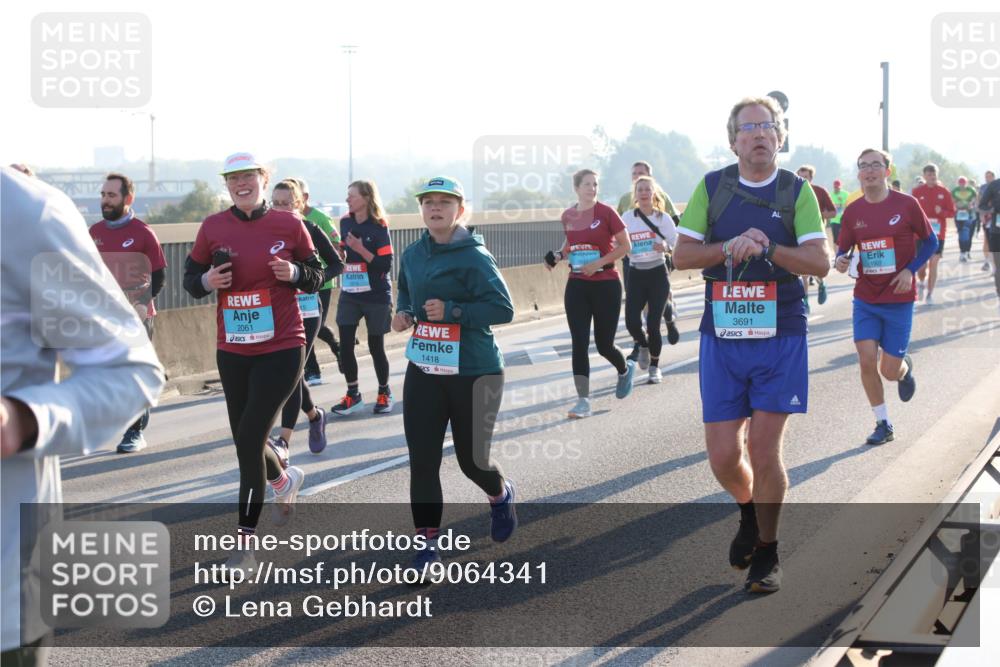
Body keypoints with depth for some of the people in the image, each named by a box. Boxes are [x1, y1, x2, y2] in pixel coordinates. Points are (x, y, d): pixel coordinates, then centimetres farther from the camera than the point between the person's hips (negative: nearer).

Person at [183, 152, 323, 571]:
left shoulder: (288, 225, -4)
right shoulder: (213, 227, 2)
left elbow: (315, 277, 7)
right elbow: (191, 277, 11)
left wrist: (295, 273, -14)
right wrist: (207, 281, -11)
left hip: (281, 348, -4)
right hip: (232, 350, 4)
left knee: (250, 437, -11)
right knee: (245, 439, 13)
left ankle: (245, 540, 0)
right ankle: (285, 480, 48)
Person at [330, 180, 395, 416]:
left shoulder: (379, 227, -12)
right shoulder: (345, 222, 4)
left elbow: (386, 265, -17)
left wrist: (361, 249, -24)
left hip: (376, 297, -4)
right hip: (349, 295, 4)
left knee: (375, 347, 5)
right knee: (345, 345, -3)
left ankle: (384, 393, 25)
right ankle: (353, 395, 10)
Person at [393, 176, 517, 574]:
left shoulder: (474, 256, -14)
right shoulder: (412, 254, 6)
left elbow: (504, 309, -18)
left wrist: (451, 311, -25)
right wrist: (403, 313, 3)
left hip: (474, 373, -5)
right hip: (423, 371, 5)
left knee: (472, 459, 7)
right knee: (422, 461, -1)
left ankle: (501, 495, 42)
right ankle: (426, 541, 9)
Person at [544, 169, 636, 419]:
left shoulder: (606, 212, -8)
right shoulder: (568, 216, 5)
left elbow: (625, 246, -6)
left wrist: (600, 262, -17)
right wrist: (560, 255, 2)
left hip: (606, 284, -3)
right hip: (577, 285, 3)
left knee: (604, 344, 4)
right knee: (579, 343, -6)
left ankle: (625, 369, 39)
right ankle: (583, 401, -4)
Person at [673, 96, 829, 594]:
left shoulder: (797, 192, 1)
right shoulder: (711, 187, 5)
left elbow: (820, 262, -7)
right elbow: (682, 255, 1)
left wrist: (767, 247, -20)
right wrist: (731, 246, -15)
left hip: (780, 338, -1)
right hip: (721, 338, 2)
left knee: (764, 453, -2)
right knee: (722, 455, 1)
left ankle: (767, 553, 19)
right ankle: (749, 513, 35)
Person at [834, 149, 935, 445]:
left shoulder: (906, 204, -7)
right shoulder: (853, 211, -1)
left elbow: (930, 241, 3)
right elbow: (842, 249, 7)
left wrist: (911, 270, -11)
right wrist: (840, 261, -17)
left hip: (899, 298, -2)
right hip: (865, 298, 2)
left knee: (890, 371, -1)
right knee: (866, 361, -8)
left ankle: (905, 368, 39)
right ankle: (883, 424, 11)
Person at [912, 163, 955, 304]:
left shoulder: (944, 192, 2)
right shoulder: (917, 191, 0)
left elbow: (952, 212, 6)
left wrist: (941, 212, -14)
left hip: (938, 233, 1)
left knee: (933, 264, -1)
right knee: (922, 265, -5)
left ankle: (930, 294, 12)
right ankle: (921, 283, 29)